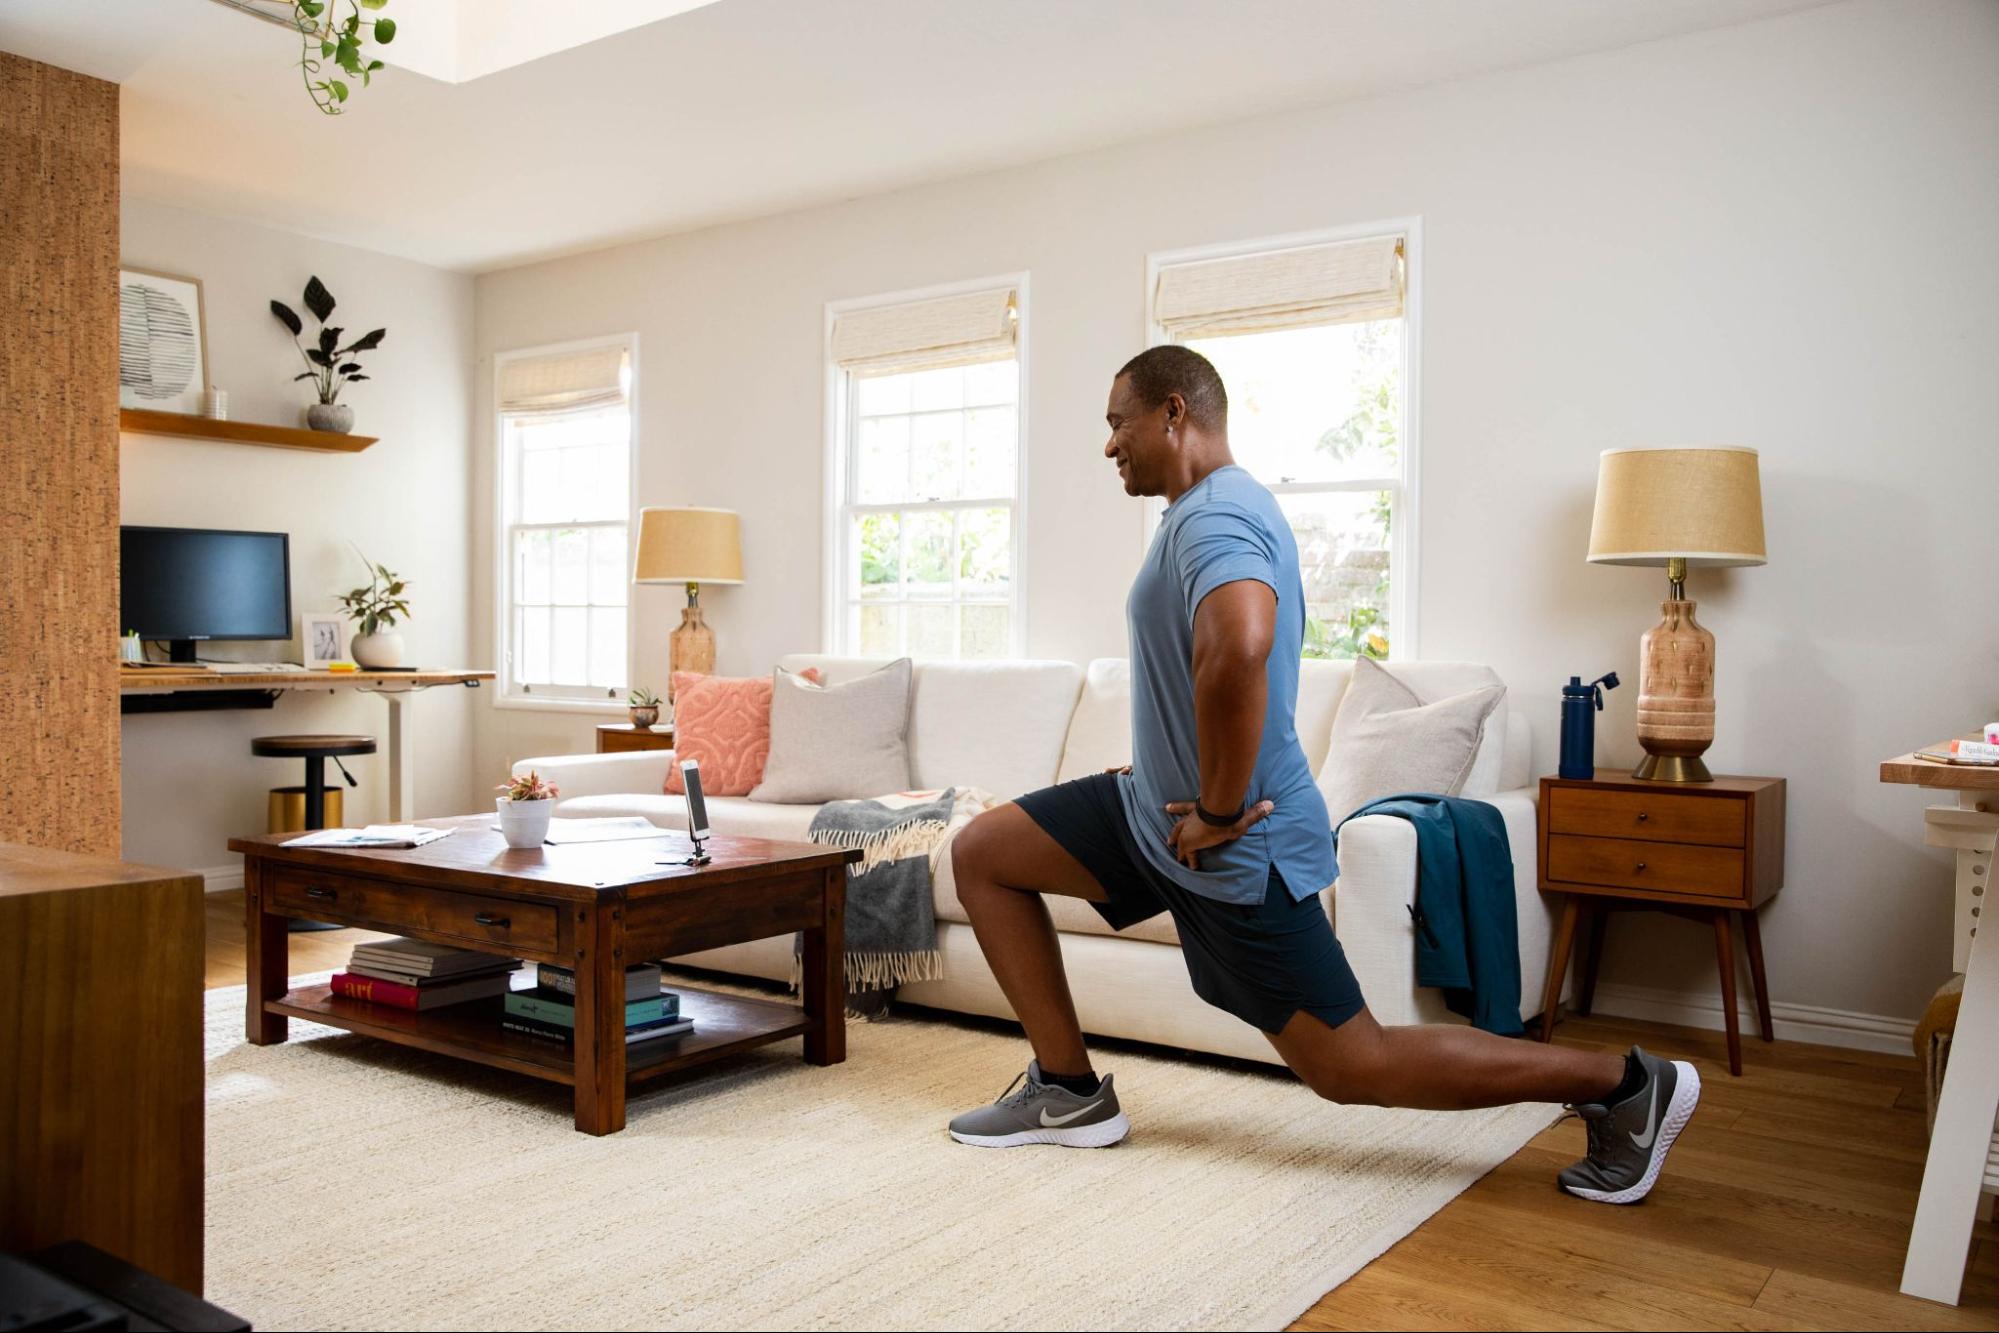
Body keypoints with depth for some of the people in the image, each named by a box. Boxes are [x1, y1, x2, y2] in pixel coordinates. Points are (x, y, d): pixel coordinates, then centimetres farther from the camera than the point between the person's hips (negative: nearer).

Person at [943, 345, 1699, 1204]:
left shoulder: (1213, 516, -21)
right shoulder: (1213, 509, 13)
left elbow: (1237, 649, -42)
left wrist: (1218, 812, -30)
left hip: (1231, 849, -10)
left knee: (1352, 1070, -1)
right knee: (983, 854, 9)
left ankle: (1625, 1084, 12)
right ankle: (1069, 1091, 13)